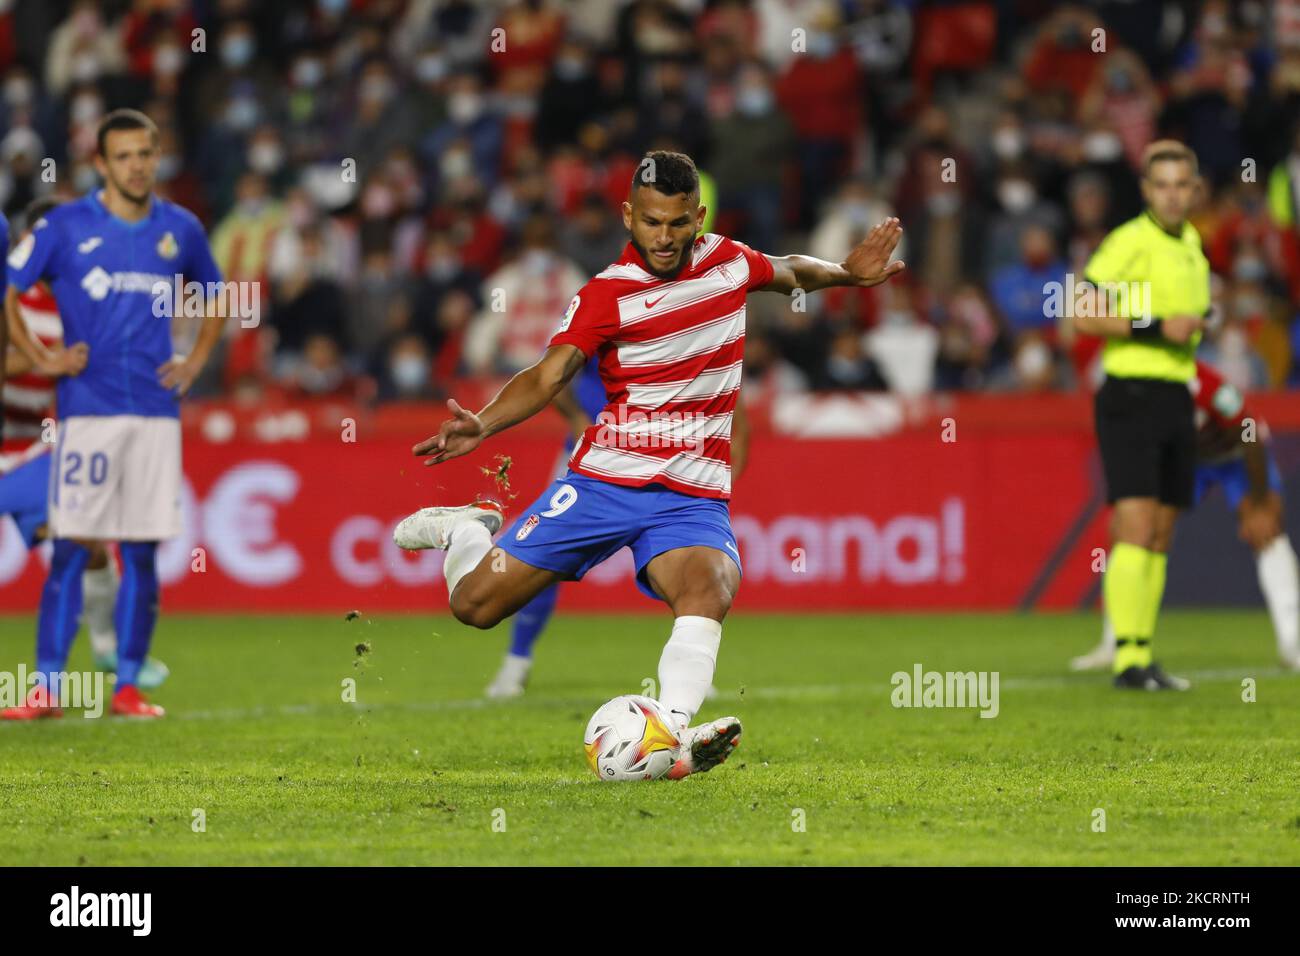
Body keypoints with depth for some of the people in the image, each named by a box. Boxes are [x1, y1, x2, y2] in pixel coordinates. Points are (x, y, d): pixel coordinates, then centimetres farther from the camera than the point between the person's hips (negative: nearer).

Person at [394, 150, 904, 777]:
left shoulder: (729, 261, 8)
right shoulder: (606, 296, -6)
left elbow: (790, 272, 33)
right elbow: (549, 375, -18)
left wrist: (847, 273, 23)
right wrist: (482, 424, -33)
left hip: (693, 498, 2)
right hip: (604, 479, -1)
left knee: (710, 588, -33)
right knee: (475, 604, -1)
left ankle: (671, 732, -49)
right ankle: (465, 530, 34)